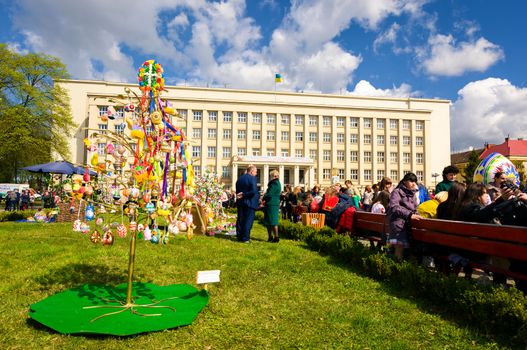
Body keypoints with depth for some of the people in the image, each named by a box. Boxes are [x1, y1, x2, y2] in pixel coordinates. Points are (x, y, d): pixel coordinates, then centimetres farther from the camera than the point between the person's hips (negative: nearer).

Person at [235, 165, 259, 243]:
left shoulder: (240, 178, 10)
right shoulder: (252, 178, -12)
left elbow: (237, 191, 12)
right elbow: (254, 191, -23)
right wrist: (244, 195, -15)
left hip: (240, 202, 7)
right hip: (249, 202, -7)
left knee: (240, 219, 14)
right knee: (248, 220, -1)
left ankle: (239, 236, 21)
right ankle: (245, 238, 1)